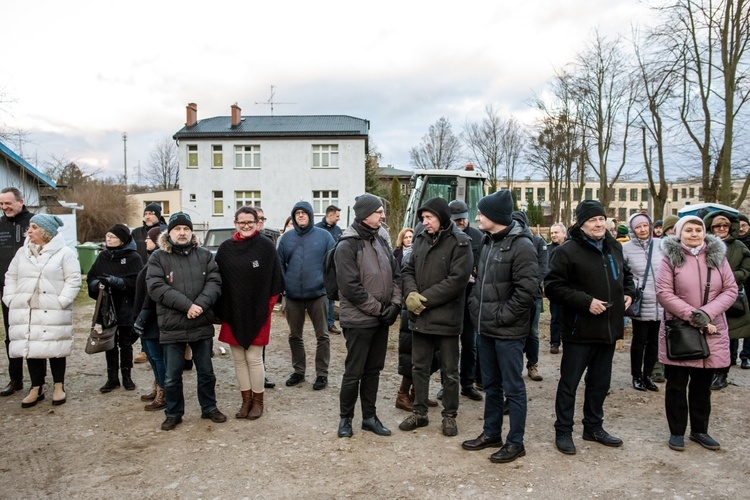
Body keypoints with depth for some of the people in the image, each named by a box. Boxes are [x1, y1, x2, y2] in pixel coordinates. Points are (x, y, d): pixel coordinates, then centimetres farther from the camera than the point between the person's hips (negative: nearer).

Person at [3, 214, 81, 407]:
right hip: (25, 312, 5)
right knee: (31, 348, 8)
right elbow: (11, 277, 18)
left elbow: (73, 280, -9)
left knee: (55, 348, 3)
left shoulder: (64, 252, -5)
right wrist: (10, 298, 6)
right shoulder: (23, 252, 12)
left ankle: (59, 387, 17)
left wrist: (61, 301, -15)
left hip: (53, 312, -5)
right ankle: (36, 388, 20)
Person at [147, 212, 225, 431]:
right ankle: (173, 413, 28)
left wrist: (200, 305, -20)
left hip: (202, 325, 2)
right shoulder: (158, 258, -1)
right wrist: (187, 305, -20)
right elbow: (156, 288, -13)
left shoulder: (204, 255, 6)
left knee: (206, 372, 15)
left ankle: (209, 408, 32)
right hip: (171, 327, -2)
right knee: (172, 376, 10)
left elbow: (214, 283, -3)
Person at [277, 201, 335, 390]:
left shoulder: (324, 236, -1)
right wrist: (282, 285, -1)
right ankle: (298, 371, 30)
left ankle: (322, 373, 19)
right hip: (293, 296, 3)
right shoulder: (286, 238, 6)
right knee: (295, 336, 14)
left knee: (322, 335, 6)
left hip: (317, 294, -3)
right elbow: (279, 264, 9)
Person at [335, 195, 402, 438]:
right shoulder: (347, 246, -13)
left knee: (373, 370, 14)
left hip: (381, 320, 7)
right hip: (359, 321, -7)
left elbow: (396, 275, 11)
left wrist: (395, 304, -4)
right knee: (353, 372, 3)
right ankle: (345, 418, 20)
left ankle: (369, 416, 26)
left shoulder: (381, 242, 10)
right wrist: (379, 309, -15)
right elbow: (351, 287, -19)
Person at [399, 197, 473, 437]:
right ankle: (420, 412, 30)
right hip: (419, 316, 5)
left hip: (446, 317, -5)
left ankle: (449, 415, 26)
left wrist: (425, 299, -18)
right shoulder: (420, 240, 8)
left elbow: (457, 280, -18)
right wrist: (411, 294, -13)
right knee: (419, 367, 15)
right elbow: (408, 270, 8)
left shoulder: (460, 243, -10)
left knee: (449, 371, 10)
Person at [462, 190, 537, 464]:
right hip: (486, 328, 8)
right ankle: (491, 433, 32)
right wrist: (476, 306, 8)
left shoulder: (521, 245, -16)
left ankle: (515, 442, 17)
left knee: (513, 387, 4)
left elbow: (527, 290, -20)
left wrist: (500, 316, -17)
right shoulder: (487, 241, 10)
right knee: (491, 385, 18)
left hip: (509, 331, -8)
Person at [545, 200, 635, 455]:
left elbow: (626, 274, 27)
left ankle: (593, 427, 34)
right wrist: (586, 302, -21)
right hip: (579, 330, -7)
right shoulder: (568, 250, -12)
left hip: (609, 329, 7)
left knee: (600, 382, 18)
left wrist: (628, 293, 7)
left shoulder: (614, 247, 10)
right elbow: (553, 286, -16)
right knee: (569, 383, 3)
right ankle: (563, 431, 17)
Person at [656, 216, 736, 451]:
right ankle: (677, 432, 19)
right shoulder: (671, 258, -3)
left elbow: (731, 290, 0)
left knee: (702, 385, 13)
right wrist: (692, 316, -17)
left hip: (711, 331, 3)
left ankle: (699, 430, 28)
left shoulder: (717, 256, 4)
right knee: (677, 385, 6)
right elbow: (663, 293, -10)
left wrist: (707, 312, -15)